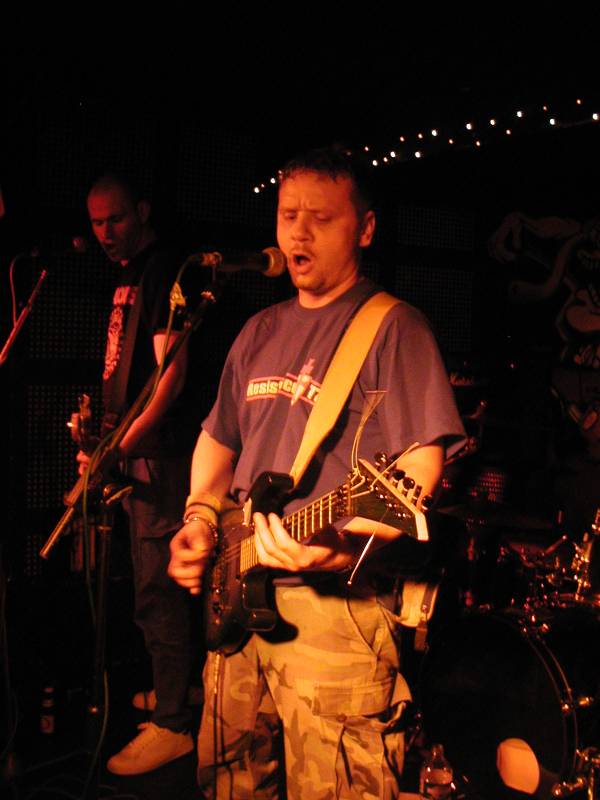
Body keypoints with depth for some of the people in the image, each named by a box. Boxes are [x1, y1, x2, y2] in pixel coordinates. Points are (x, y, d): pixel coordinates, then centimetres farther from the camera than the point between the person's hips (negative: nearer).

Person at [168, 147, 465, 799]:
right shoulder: (260, 332, 15)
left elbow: (421, 458, -14)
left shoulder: (391, 326, -6)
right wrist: (201, 518, 6)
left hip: (334, 603, -7)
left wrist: (343, 541, -29)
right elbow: (217, 438, 23)